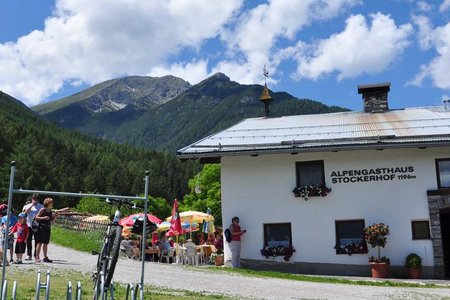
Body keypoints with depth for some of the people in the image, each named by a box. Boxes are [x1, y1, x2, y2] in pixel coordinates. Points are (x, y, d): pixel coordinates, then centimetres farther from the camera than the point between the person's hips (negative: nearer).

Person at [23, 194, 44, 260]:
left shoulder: (41, 206, 8)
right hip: (29, 225, 1)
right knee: (29, 240, 1)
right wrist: (32, 204, -7)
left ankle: (36, 255, 7)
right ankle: (29, 255, 7)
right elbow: (26, 211, -5)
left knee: (37, 240, -1)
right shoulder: (28, 205, 14)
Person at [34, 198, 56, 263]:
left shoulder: (50, 211, 13)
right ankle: (37, 257, 0)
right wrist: (44, 217, -21)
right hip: (42, 227, -7)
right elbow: (37, 217, -9)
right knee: (39, 243, -4)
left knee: (45, 243, 11)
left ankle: (45, 257, 17)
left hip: (48, 228, 7)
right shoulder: (43, 209, -7)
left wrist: (54, 216, 3)